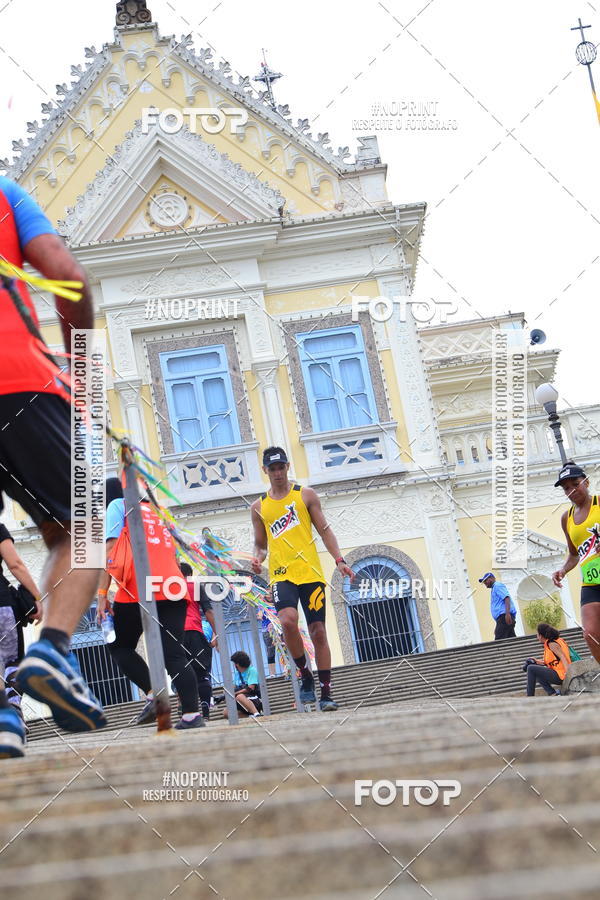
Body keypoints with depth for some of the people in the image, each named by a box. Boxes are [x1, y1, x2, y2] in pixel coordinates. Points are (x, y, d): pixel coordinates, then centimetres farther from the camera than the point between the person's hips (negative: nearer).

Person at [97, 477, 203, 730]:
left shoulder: (117, 505, 11)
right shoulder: (156, 512, 31)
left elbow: (111, 550, -1)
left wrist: (102, 594, -6)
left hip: (137, 590, -5)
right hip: (172, 590, 6)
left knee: (119, 646, 11)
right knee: (174, 655, 2)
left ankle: (153, 695, -7)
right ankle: (192, 714, -12)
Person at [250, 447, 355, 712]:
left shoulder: (306, 495, 8)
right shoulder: (259, 507, 12)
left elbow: (324, 530, 9)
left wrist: (339, 560, -2)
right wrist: (257, 558, -3)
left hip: (310, 572, 0)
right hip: (281, 575, 0)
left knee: (318, 632, 0)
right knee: (287, 621, -26)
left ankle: (326, 693, 7)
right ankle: (306, 676, -5)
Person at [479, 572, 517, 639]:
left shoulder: (498, 585, 1)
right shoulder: (494, 589, 32)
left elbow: (507, 598, -15)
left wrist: (507, 613, -27)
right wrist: (497, 627, 30)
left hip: (504, 617, -10)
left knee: (498, 641, -19)